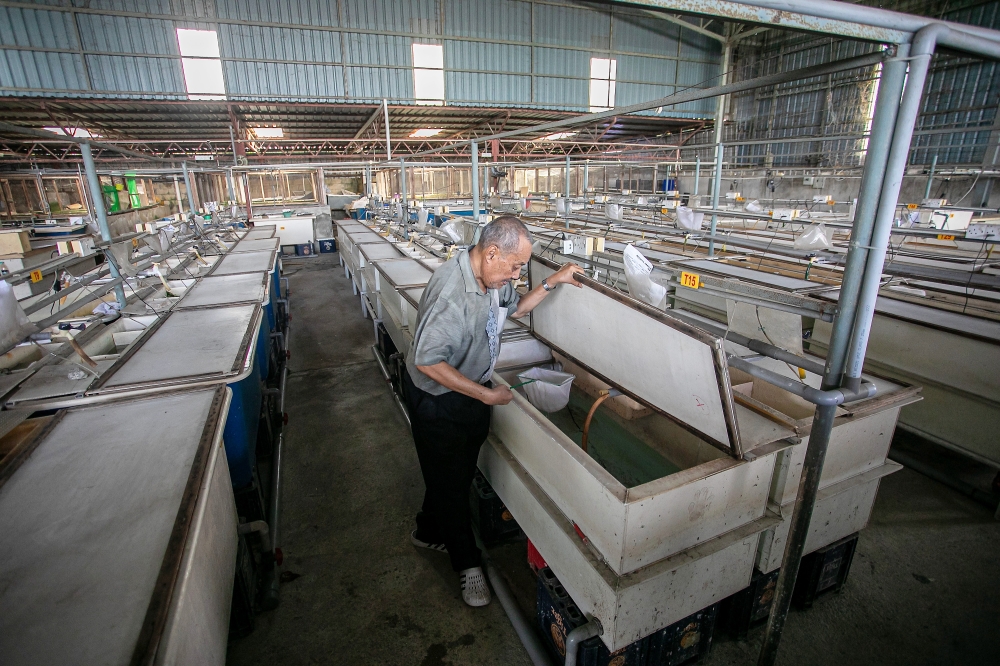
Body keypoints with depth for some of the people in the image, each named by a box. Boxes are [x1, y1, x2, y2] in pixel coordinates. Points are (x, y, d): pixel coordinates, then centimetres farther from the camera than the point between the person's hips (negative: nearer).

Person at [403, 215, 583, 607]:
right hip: (437, 399, -8)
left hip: (472, 392, 8)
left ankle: (429, 533, 50)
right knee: (450, 479, 11)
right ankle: (467, 563, 33)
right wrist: (486, 395, -28)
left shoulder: (494, 278, -5)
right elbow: (428, 361, -32)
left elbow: (516, 308, 15)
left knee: (457, 472, 23)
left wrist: (552, 282, 1)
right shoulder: (451, 291, -32)